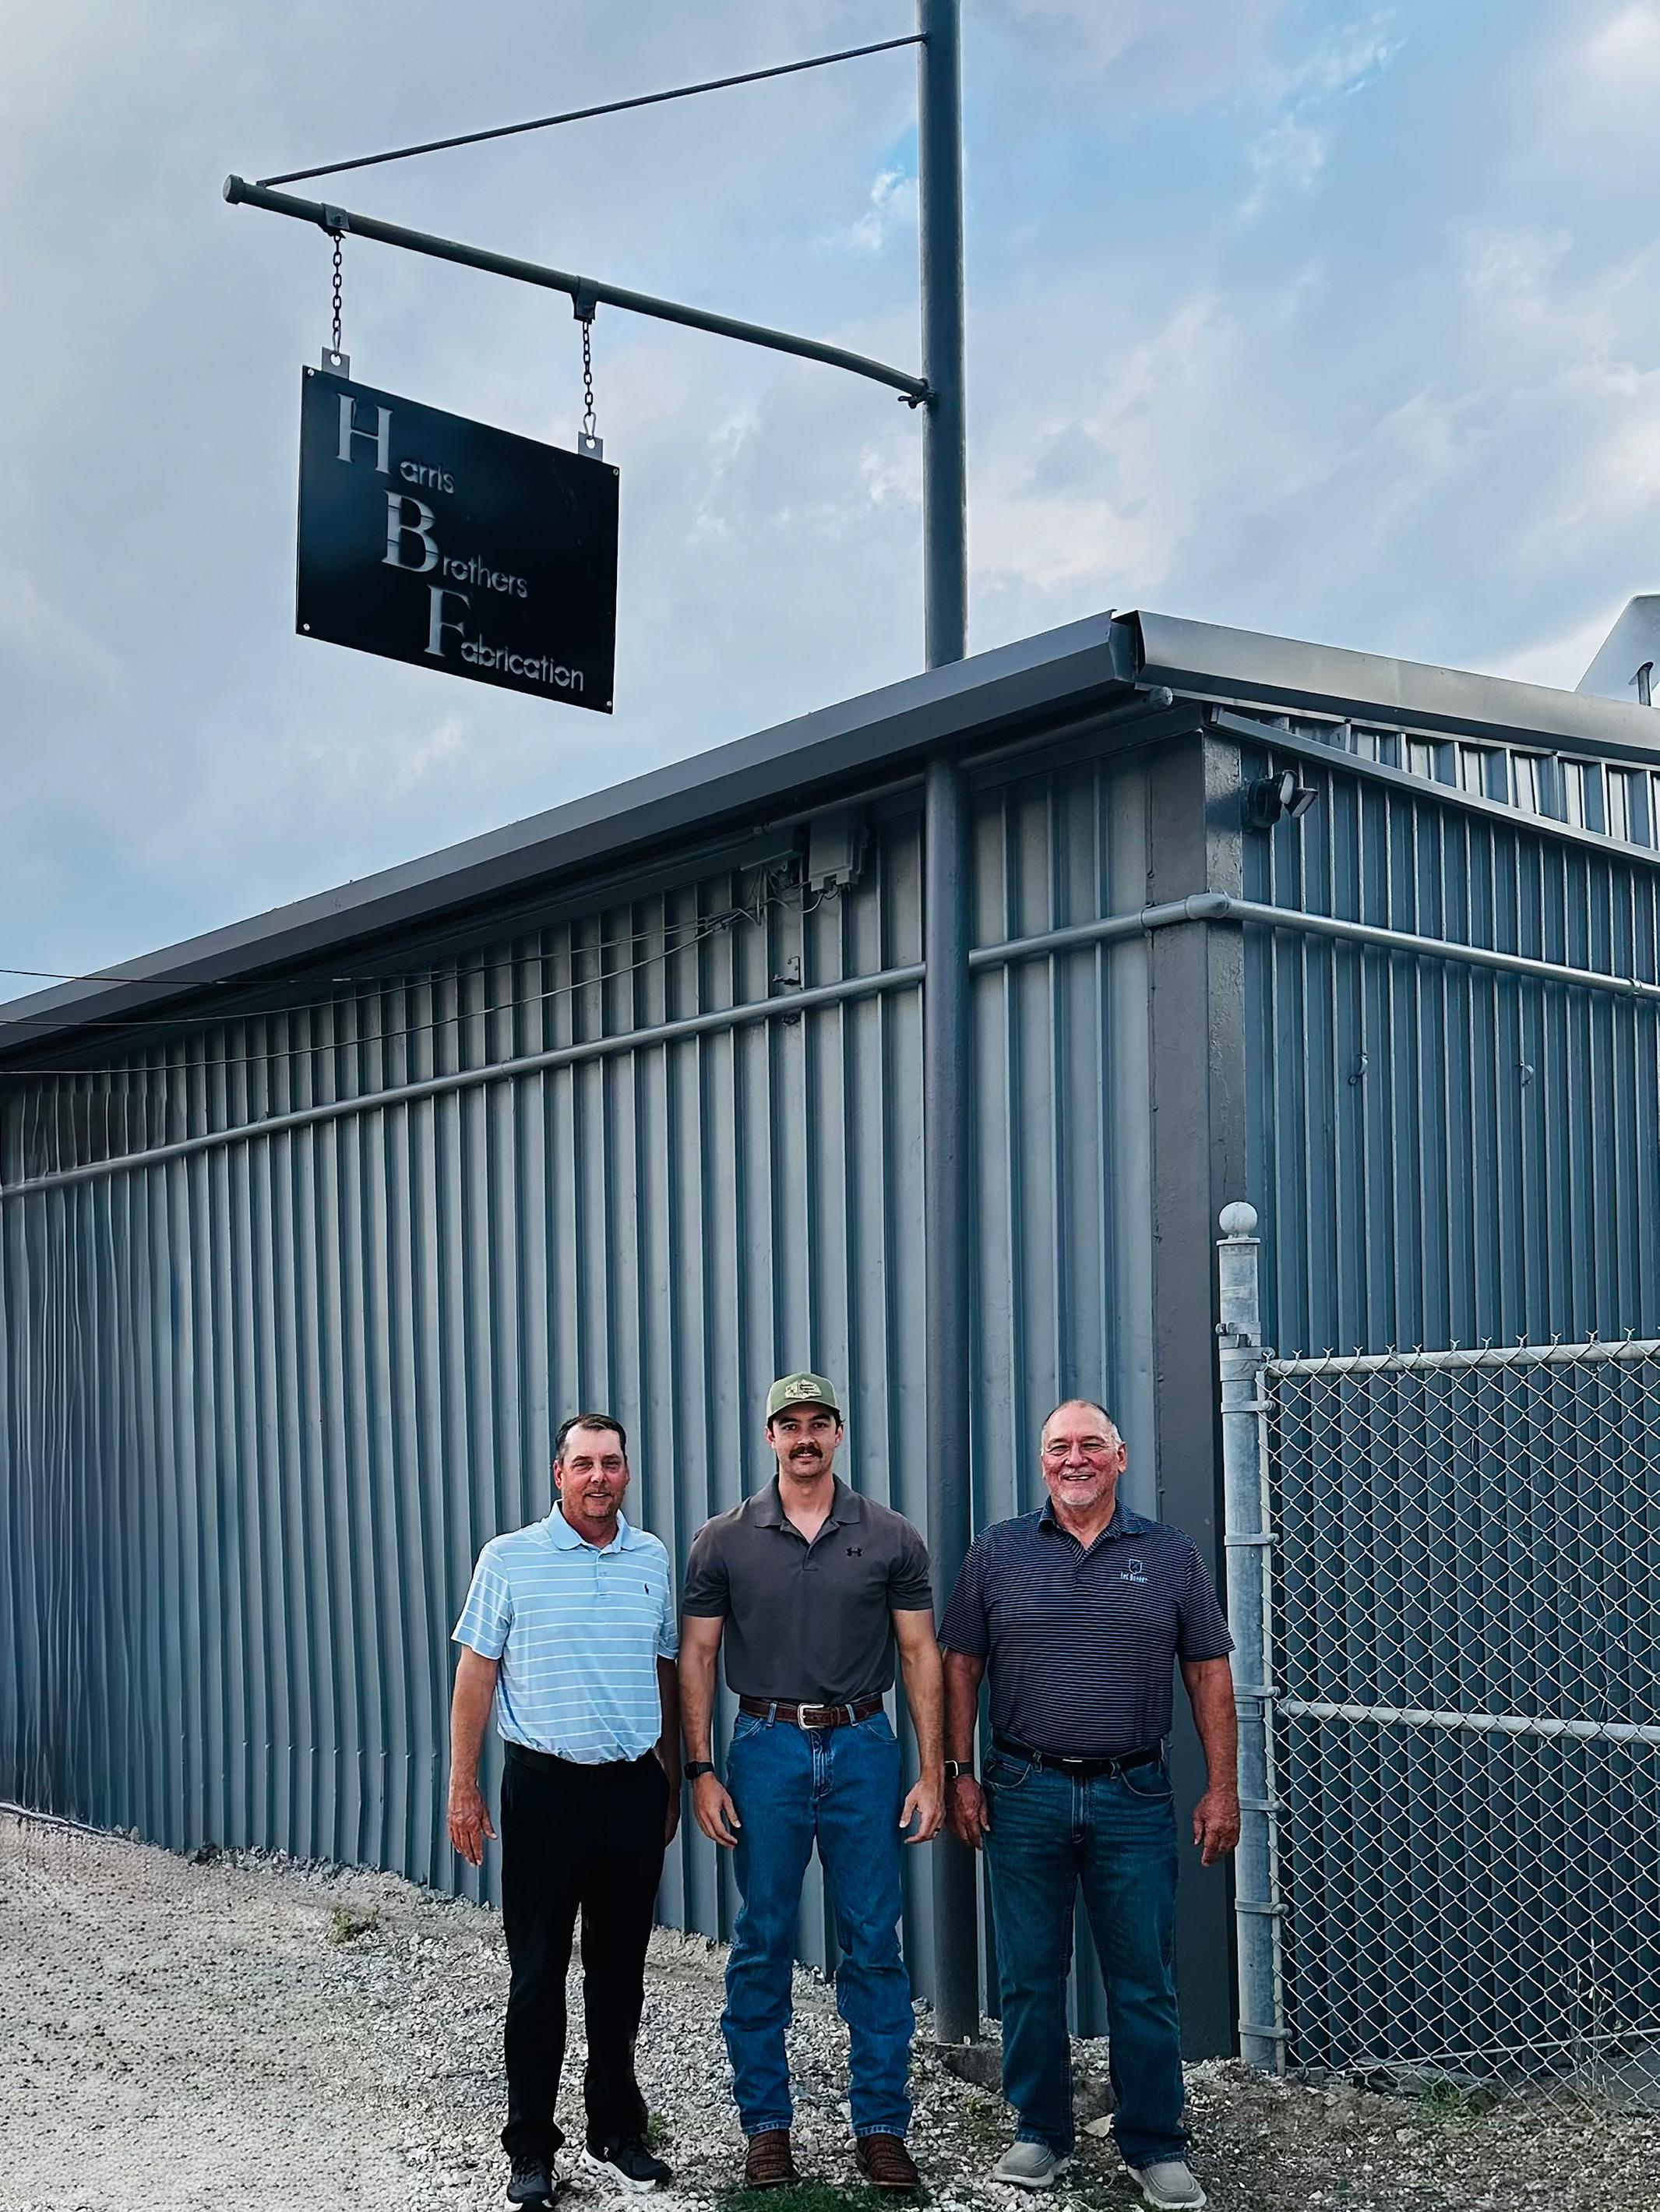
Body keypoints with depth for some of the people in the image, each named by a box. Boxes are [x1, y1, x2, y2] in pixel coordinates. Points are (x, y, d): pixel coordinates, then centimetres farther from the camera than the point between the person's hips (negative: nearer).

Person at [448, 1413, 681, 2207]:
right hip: (545, 1789, -3)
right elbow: (476, 1672, -1)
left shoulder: (652, 1560, 8)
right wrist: (463, 1787, -5)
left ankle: (616, 2134, 23)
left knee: (620, 1972, 11)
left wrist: (673, 1782, 15)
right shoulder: (510, 1559, -2)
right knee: (537, 1973, 1)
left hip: (633, 1790, 3)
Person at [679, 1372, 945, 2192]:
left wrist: (932, 1773, 0)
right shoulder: (724, 1540, 2)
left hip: (862, 1748, 0)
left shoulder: (891, 1537, 2)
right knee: (763, 1946, 5)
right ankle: (766, 2126, 17)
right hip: (767, 1748, 0)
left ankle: (881, 2126, 13)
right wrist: (701, 1771, -2)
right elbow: (696, 1657, 4)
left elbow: (920, 1654, 5)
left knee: (874, 1943, 3)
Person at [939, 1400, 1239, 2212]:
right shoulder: (997, 1553, 5)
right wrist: (958, 1773, 1)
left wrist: (1222, 1789, 0)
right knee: (1030, 1976, 8)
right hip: (1024, 1794, 1)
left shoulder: (1169, 1557, 5)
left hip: (1133, 1798, 0)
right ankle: (1040, 2133, 21)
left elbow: (1209, 1673, 6)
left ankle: (1155, 2146, 15)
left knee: (1143, 1982, 4)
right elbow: (960, 1666, 7)